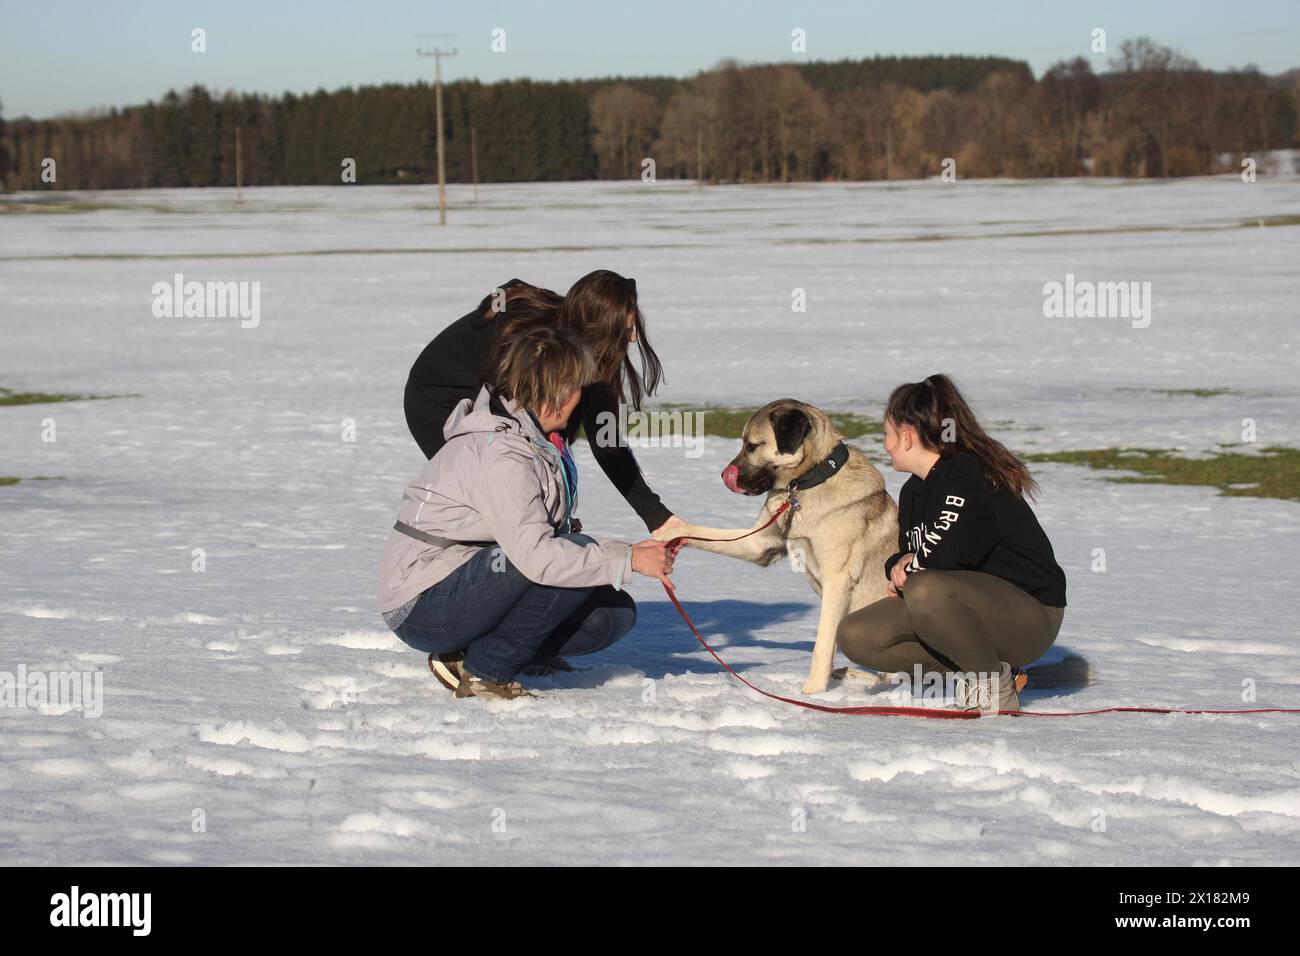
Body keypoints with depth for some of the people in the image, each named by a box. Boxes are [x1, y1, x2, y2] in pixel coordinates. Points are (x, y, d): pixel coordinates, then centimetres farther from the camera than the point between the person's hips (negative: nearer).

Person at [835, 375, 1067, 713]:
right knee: (855, 637, -7)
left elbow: (946, 557, -27)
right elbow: (908, 553, 20)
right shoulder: (913, 491, 12)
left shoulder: (969, 479, -18)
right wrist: (902, 565, -4)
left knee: (926, 591, -38)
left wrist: (908, 576, -6)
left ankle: (993, 684, -15)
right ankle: (969, 666, -1)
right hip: (972, 603, 9)